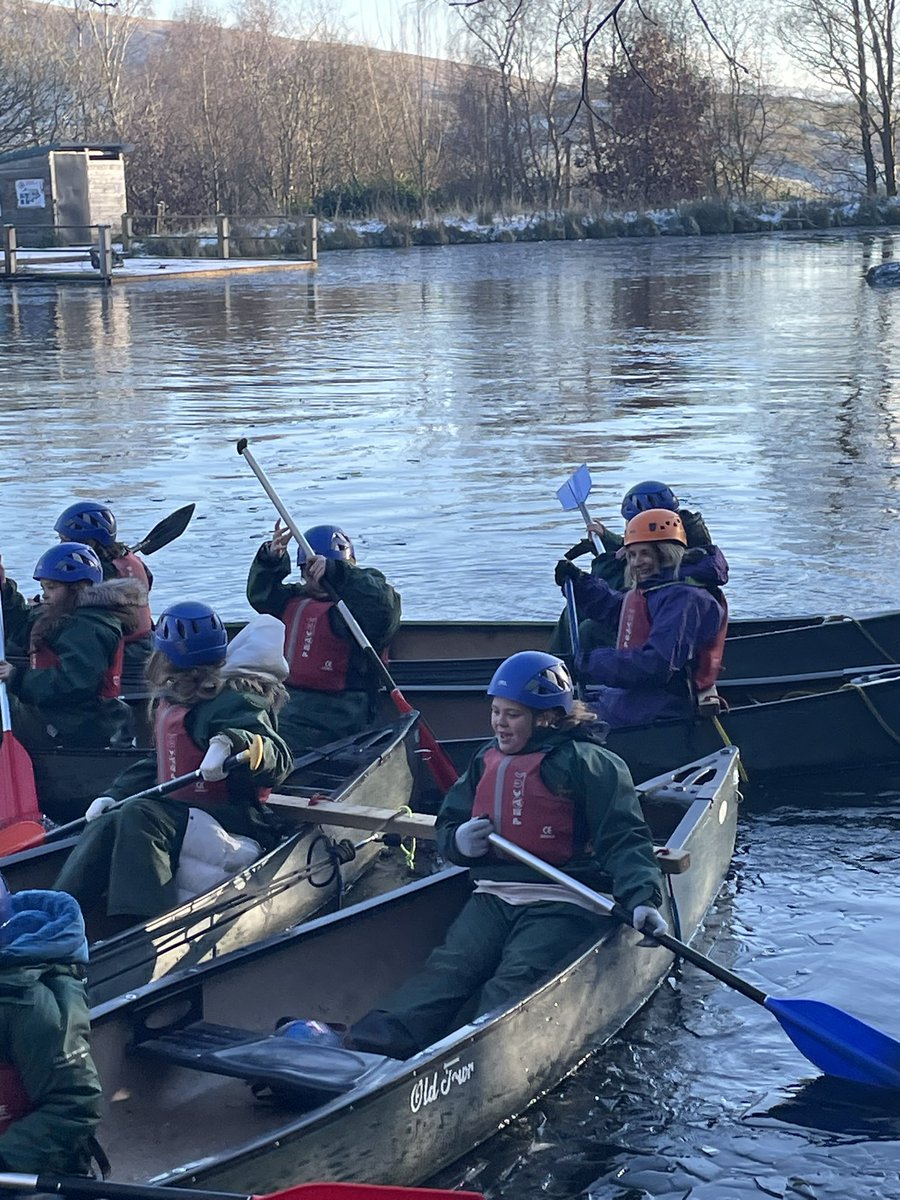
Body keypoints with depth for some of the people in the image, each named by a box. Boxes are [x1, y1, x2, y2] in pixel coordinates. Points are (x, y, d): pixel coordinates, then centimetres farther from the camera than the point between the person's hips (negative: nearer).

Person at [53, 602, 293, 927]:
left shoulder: (231, 703, -15)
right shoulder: (172, 702, 17)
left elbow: (278, 759, -28)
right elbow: (160, 764, 27)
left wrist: (230, 743, -46)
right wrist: (115, 794, 15)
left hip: (235, 820, -10)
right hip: (181, 812, 10)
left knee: (139, 816, -29)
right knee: (106, 824, -8)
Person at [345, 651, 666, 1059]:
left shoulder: (584, 762, -1)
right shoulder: (487, 761, 18)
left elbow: (625, 840, -7)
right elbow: (447, 823, 28)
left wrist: (642, 899, -24)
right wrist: (459, 840, 2)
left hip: (562, 904, -4)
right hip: (493, 897, 5)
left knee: (513, 983, -30)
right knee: (448, 968, -23)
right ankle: (371, 1044, -46)